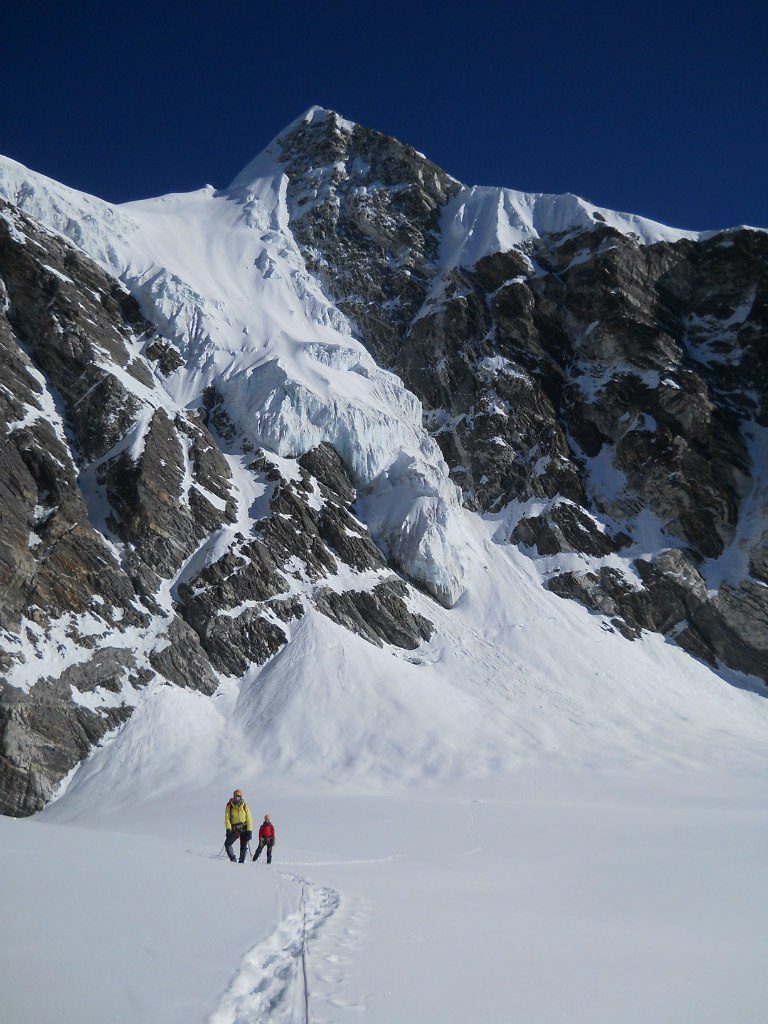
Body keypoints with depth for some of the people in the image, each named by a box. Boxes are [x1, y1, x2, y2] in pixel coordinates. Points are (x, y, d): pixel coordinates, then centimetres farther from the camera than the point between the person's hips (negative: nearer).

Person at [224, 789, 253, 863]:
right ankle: (233, 859, -1)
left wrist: (249, 831, -10)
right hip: (234, 829, 1)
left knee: (243, 847, -2)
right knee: (227, 844, -11)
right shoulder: (229, 806, -1)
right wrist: (228, 829, -16)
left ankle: (242, 861, 8)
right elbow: (227, 818, -3)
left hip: (244, 829, -1)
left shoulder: (244, 806, -1)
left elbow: (249, 819, -2)